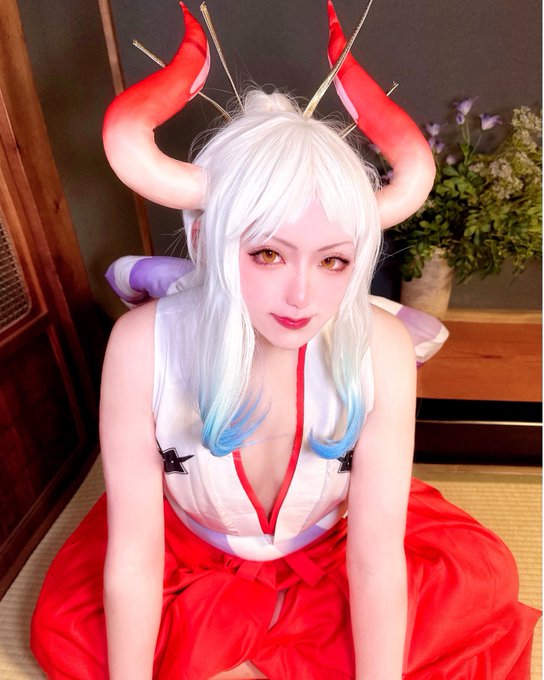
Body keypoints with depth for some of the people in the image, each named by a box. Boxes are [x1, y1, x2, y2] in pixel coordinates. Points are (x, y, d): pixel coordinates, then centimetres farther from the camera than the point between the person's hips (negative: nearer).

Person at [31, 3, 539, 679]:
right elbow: (133, 557, -23)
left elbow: (377, 559, -24)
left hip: (328, 542, 1)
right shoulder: (144, 343, -30)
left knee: (481, 577, -12)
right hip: (192, 545, 1)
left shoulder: (380, 349, -29)